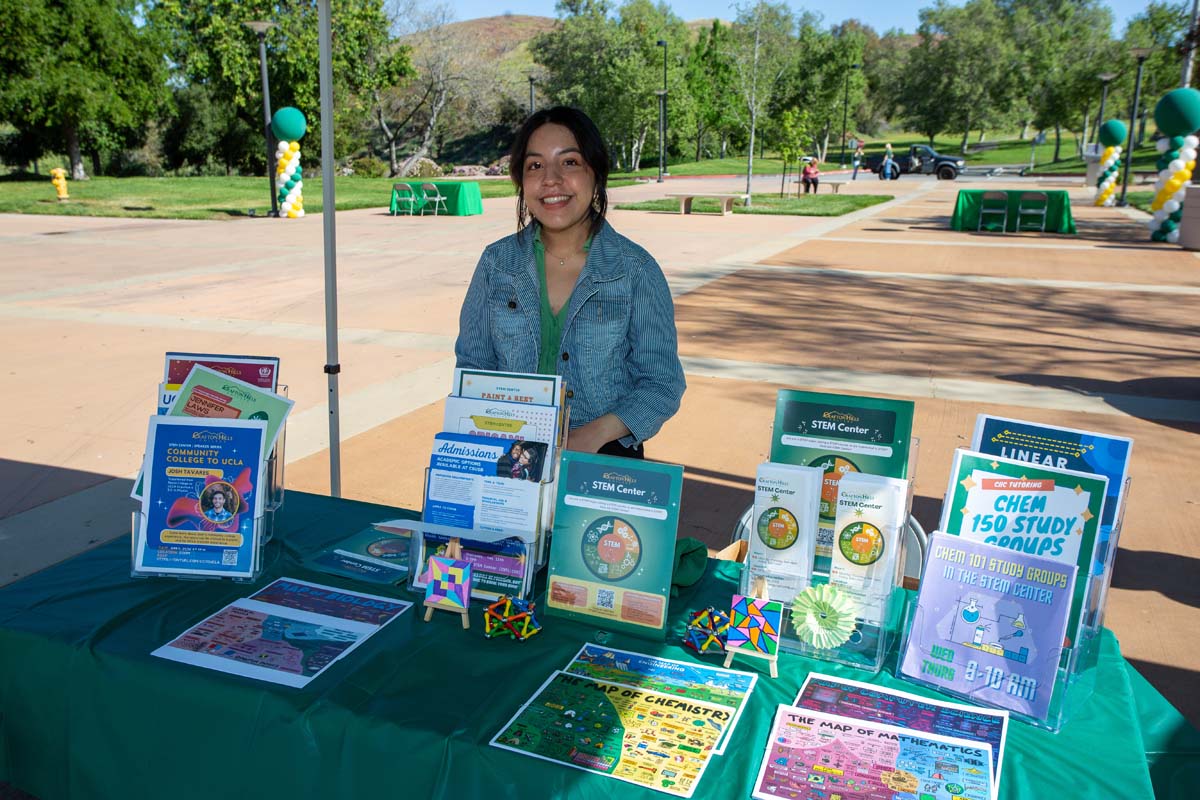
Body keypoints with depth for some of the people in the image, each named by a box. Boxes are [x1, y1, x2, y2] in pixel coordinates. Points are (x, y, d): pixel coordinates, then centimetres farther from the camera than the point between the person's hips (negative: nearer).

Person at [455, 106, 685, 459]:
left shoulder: (636, 270, -1)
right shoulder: (496, 262, 6)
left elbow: (662, 384, -1)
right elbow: (471, 364, 12)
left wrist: (595, 433, -16)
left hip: (606, 456, -1)